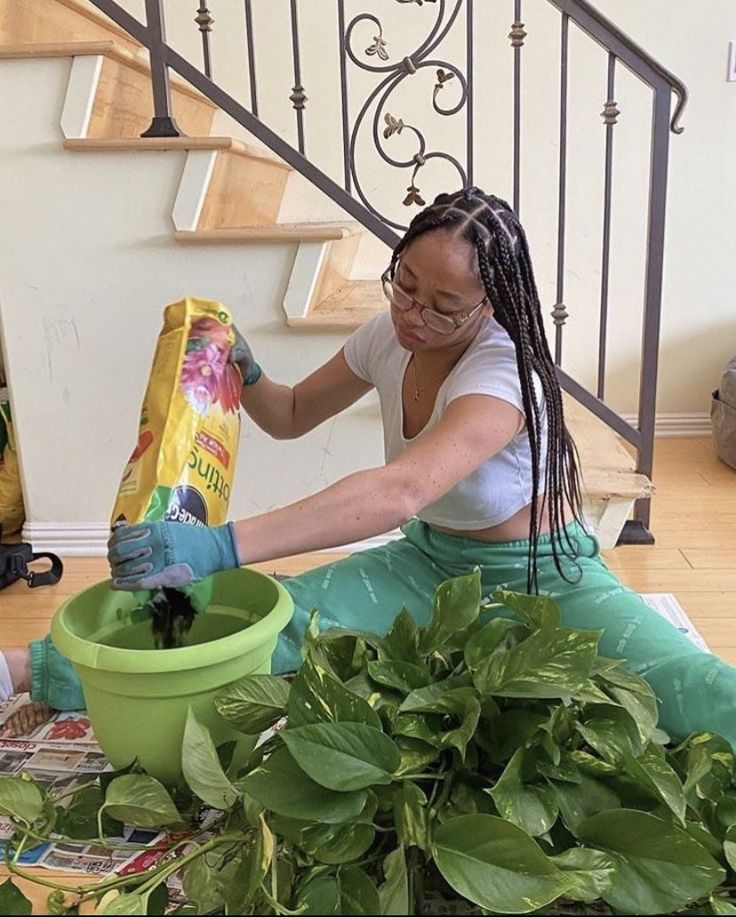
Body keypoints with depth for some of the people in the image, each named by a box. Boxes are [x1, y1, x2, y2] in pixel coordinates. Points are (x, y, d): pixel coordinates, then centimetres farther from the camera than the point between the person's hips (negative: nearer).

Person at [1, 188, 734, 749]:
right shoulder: (387, 337, -6)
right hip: (428, 562, 4)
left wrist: (219, 547, -51)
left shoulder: (505, 372, -27)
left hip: (541, 576, -3)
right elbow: (291, 416, 10)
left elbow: (401, 490, -44)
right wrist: (243, 374, -13)